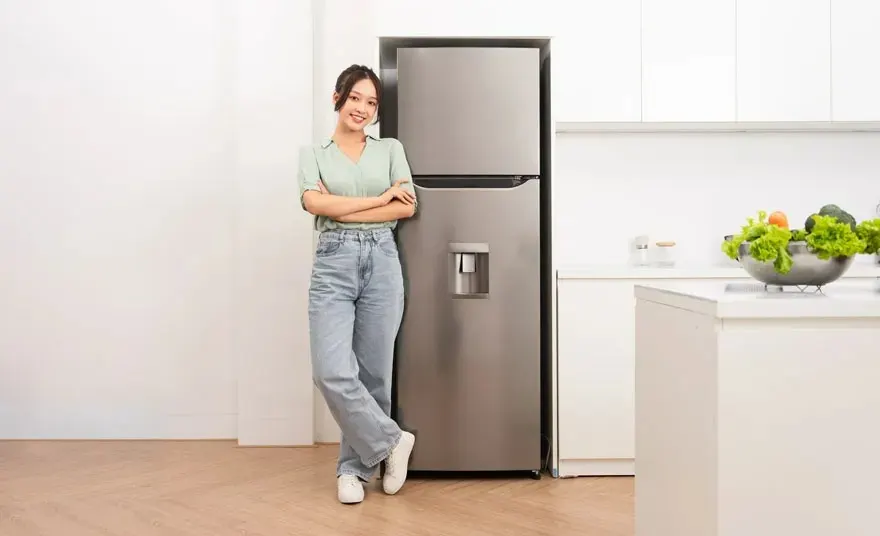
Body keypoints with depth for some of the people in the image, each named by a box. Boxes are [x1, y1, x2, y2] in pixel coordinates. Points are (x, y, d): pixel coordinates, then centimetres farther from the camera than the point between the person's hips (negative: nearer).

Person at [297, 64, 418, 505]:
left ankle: (355, 467, 21)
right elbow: (314, 203, -9)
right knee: (332, 372, -13)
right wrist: (379, 199, -9)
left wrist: (343, 212, -7)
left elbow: (407, 207, -2)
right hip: (333, 264, -1)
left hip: (381, 262, 1)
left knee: (373, 372, 4)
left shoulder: (390, 149, 12)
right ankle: (391, 441, 8)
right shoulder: (313, 153, 11)